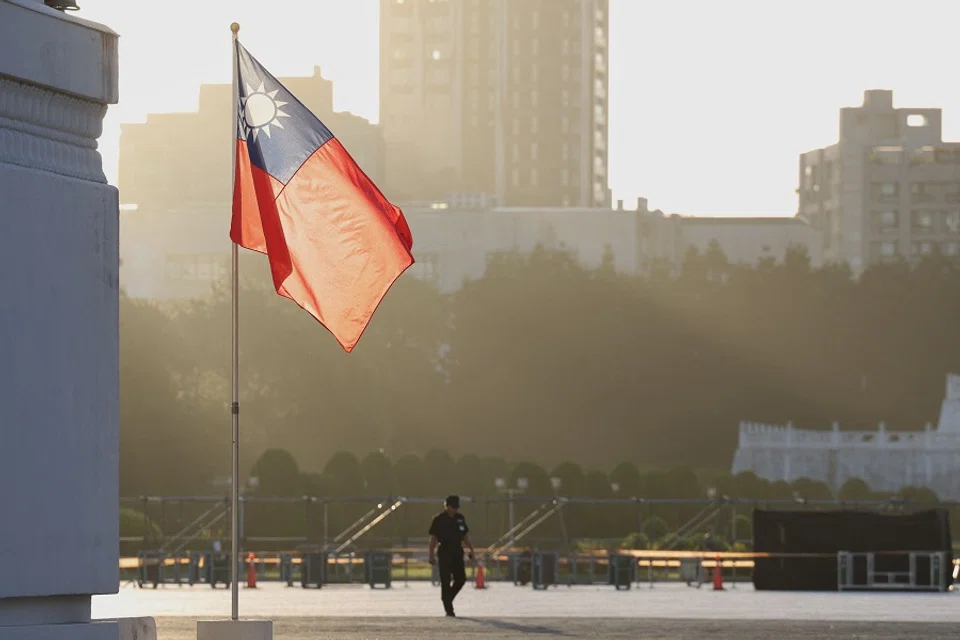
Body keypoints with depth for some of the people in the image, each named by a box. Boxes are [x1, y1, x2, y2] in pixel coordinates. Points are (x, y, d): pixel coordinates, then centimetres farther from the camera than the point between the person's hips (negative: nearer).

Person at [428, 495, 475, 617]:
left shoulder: (460, 518, 10)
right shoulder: (439, 519, -4)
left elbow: (466, 536, 16)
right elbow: (433, 538, -3)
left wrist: (471, 550, 10)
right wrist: (431, 555, -7)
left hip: (457, 552, 5)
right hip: (444, 552, -5)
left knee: (461, 579, 0)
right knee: (446, 581, -4)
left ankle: (447, 599, 22)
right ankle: (448, 609, -1)